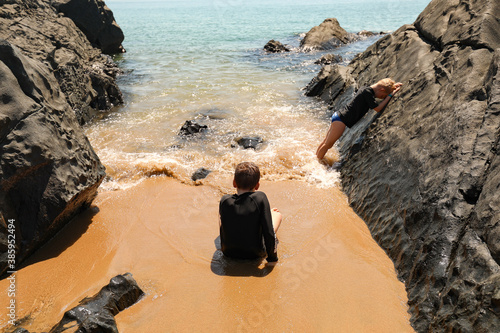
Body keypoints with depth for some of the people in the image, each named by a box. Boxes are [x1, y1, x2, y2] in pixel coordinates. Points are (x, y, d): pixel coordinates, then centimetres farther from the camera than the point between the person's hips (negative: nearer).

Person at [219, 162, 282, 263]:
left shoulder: (224, 200, -10)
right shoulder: (260, 198, -19)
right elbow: (269, 233, -20)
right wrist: (272, 256, -4)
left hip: (228, 253, 2)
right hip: (255, 254, -2)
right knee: (277, 214, 14)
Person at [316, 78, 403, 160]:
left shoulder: (366, 89, 12)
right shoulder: (367, 92, -16)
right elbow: (378, 108, -16)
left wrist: (393, 86, 24)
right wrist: (390, 95, -10)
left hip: (338, 116, 10)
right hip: (341, 120, -10)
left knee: (326, 142, 19)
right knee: (327, 144, 1)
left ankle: (316, 158, 29)